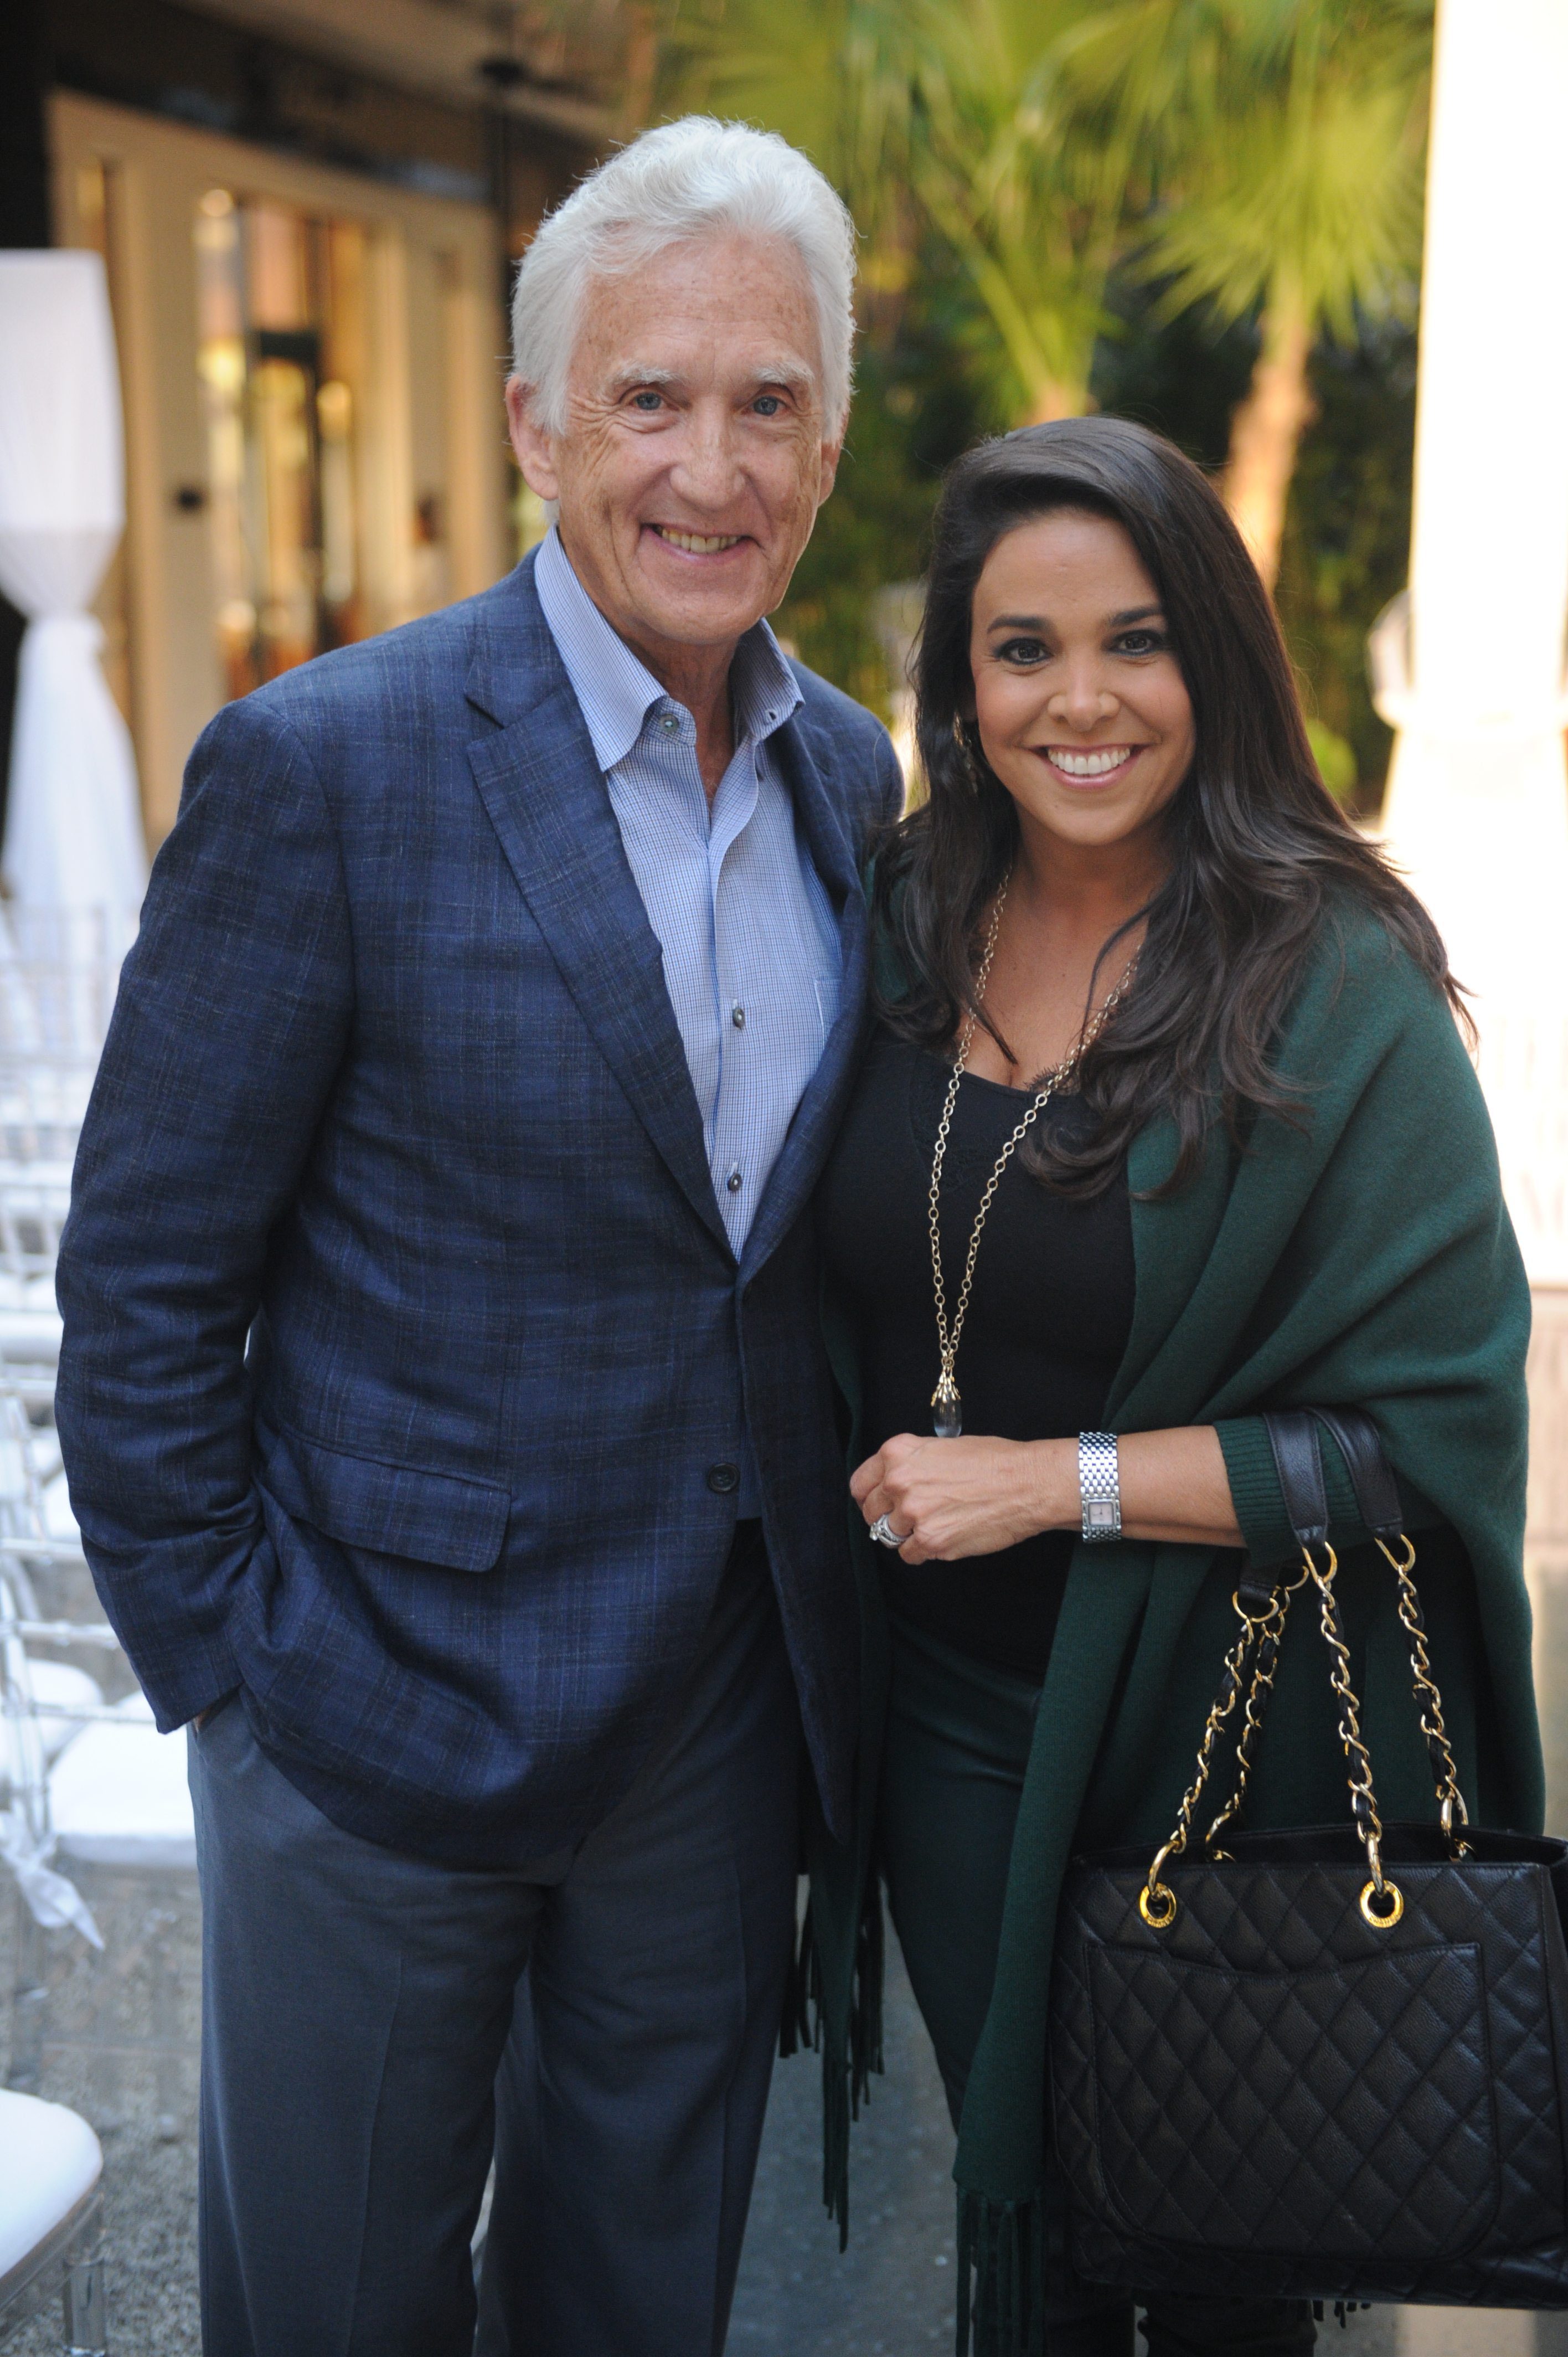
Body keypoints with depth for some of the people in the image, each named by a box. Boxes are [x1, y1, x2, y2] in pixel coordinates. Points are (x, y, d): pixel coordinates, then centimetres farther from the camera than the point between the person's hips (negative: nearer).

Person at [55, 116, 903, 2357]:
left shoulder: (851, 773, 3)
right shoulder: (324, 767, -16)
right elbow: (145, 1274, -12)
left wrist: (827, 1602, 9)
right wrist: (220, 1662, -11)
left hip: (725, 1705, 5)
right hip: (390, 1707, -4)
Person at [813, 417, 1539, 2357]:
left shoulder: (1336, 991, -16)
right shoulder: (901, 928, -2)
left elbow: (1440, 1428, -17)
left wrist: (1068, 1479, -21)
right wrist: (889, 1483, 1)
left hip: (1225, 1740, -3)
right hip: (951, 1717, 4)